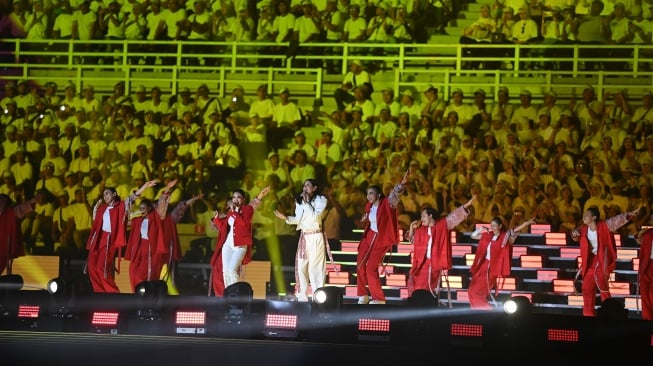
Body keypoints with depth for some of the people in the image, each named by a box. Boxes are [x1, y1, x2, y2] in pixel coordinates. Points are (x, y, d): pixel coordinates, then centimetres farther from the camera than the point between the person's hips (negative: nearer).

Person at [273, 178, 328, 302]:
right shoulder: (299, 201, 16)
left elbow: (315, 216, -14)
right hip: (304, 236, 6)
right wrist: (286, 218, 2)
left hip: (315, 236, -6)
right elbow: (298, 219, 16)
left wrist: (306, 202, -12)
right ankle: (302, 297, 7)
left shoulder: (321, 200, -3)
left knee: (315, 267, -9)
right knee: (300, 266, 3)